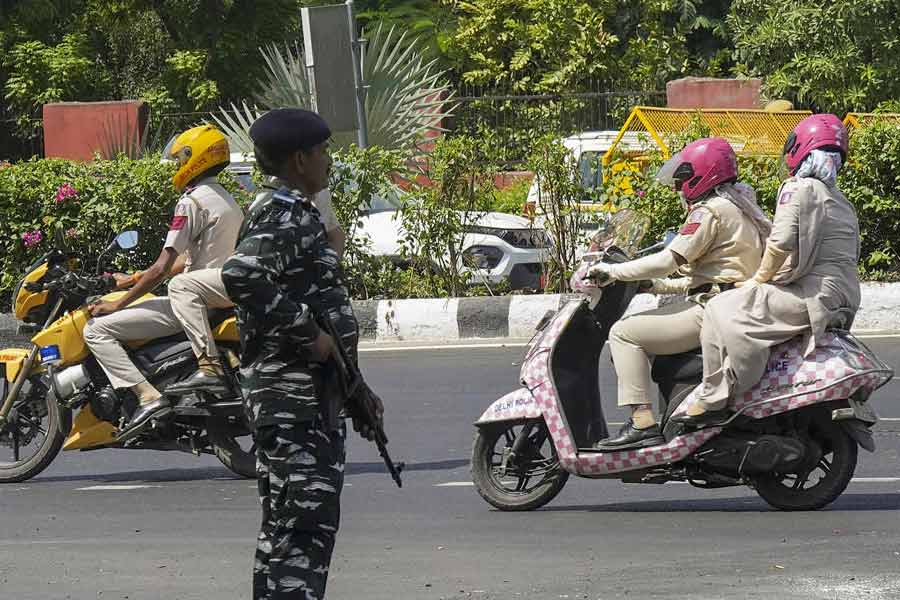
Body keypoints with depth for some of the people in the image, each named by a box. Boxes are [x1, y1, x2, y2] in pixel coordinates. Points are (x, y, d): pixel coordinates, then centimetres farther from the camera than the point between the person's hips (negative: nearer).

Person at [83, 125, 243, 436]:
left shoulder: (192, 202, -14)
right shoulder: (228, 201, 14)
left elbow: (161, 269, -17)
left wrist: (116, 304, -9)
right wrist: (135, 279, 23)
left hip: (192, 296, -10)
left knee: (97, 330, -14)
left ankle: (147, 395, -27)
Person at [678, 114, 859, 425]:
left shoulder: (800, 189, -9)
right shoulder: (840, 200, 21)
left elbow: (782, 241, -22)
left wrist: (760, 279, -6)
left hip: (817, 294, -10)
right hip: (846, 301, 10)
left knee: (723, 310, -12)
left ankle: (714, 399, -18)